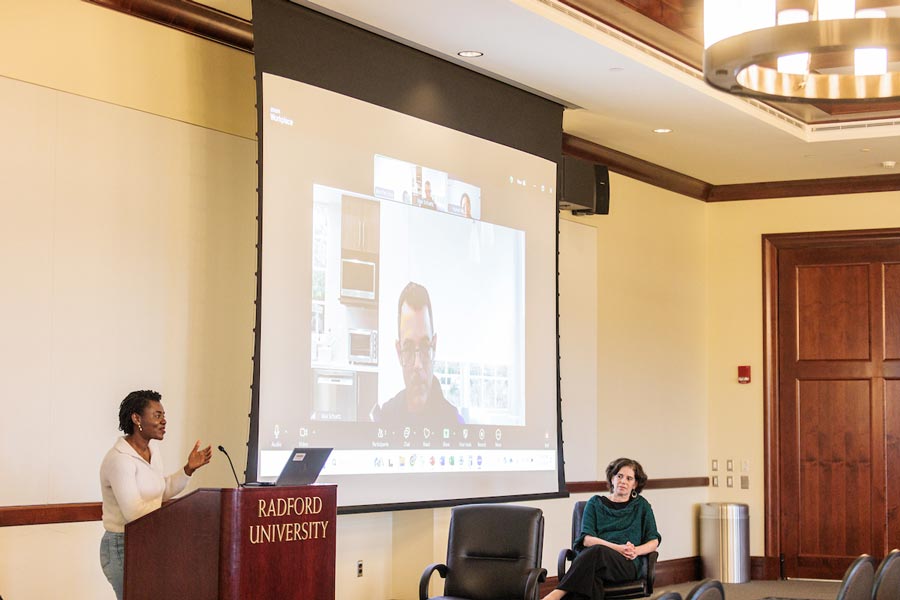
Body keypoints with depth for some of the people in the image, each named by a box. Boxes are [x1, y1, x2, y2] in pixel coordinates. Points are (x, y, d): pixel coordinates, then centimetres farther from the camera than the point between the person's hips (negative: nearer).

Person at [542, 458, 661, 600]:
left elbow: (654, 541, 17)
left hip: (627, 564, -1)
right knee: (590, 577, -40)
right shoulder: (595, 503, 22)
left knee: (597, 551, -38)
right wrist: (618, 548, -9)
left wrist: (636, 551, -6)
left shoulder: (641, 505, 23)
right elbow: (586, 539, 8)